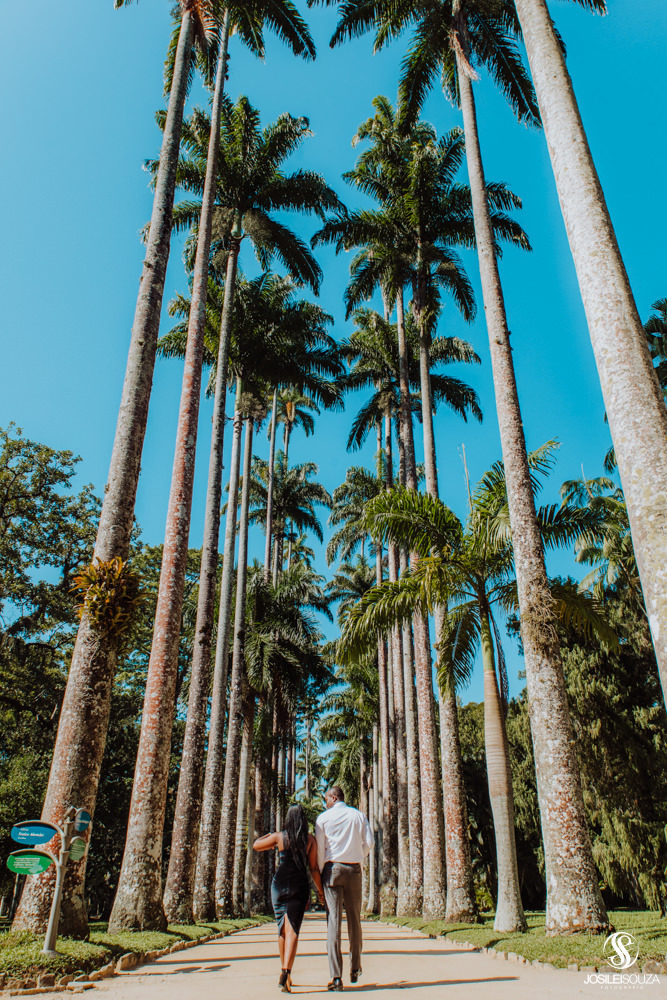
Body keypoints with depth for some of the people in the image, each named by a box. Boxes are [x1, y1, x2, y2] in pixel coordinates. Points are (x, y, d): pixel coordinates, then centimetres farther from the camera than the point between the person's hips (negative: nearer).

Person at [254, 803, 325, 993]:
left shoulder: (279, 837, -2)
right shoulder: (310, 840, -3)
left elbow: (256, 845, 12)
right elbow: (314, 868, -3)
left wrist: (269, 836, 28)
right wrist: (320, 891, 7)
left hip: (279, 886, 1)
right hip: (299, 887, -1)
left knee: (282, 929, 16)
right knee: (292, 931, -2)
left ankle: (285, 972, 25)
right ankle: (286, 971, -21)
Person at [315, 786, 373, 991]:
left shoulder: (323, 818, 0)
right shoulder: (359, 816, 6)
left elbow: (319, 849, 1)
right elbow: (369, 842, 1)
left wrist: (321, 873, 11)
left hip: (332, 868, -2)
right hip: (354, 869, 2)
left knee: (333, 920, -3)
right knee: (354, 919, 14)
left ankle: (336, 976, -8)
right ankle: (355, 970, 24)